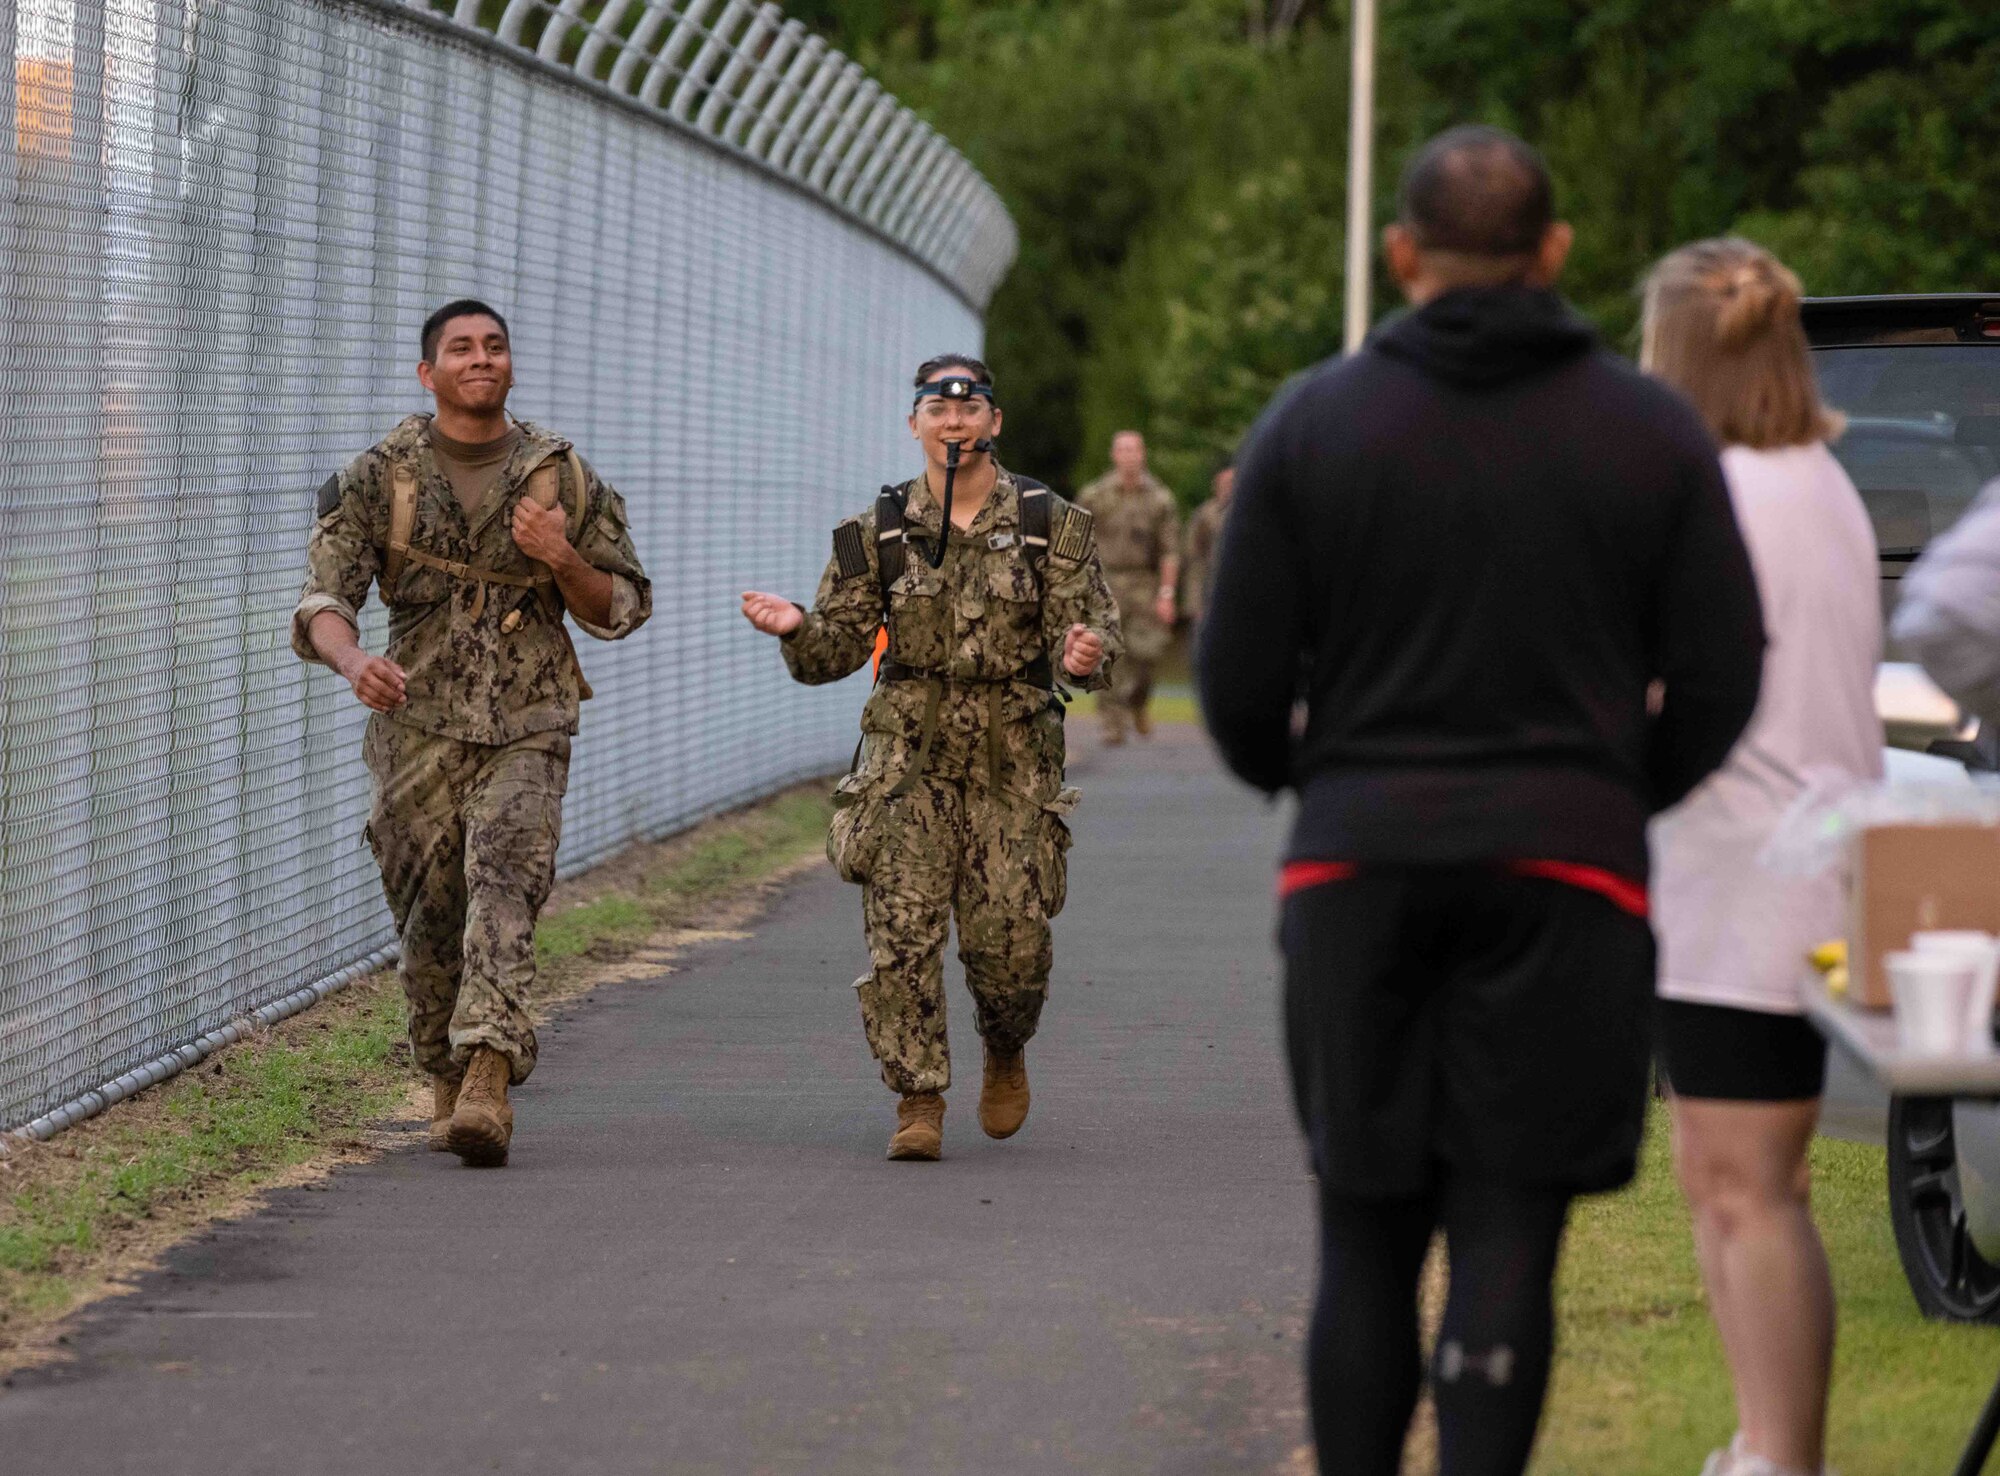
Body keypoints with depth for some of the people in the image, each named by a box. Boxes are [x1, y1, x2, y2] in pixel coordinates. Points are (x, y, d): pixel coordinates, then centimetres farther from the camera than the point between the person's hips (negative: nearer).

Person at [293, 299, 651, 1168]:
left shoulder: (561, 476, 6)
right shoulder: (379, 477, 3)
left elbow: (623, 608, 12)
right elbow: (322, 599, -5)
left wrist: (562, 560, -9)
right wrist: (352, 659, -28)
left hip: (526, 729, -1)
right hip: (417, 728, 1)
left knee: (504, 885, -21)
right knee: (429, 917, 5)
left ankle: (487, 1080, -32)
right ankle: (448, 1083, 26)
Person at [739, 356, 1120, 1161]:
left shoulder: (1051, 526, 2)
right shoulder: (880, 532, 5)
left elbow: (1087, 627, -3)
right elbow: (838, 648, 6)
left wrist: (1084, 654, -27)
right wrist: (796, 628, -16)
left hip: (1014, 762, -1)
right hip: (908, 757, 1)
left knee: (1011, 939, -2)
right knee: (902, 930, -10)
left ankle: (1006, 1055, 30)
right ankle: (918, 1102, -2)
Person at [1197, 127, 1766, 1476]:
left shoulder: (1311, 426, 1)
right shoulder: (1654, 434, 2)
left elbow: (1240, 683, 0)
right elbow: (1720, 682, 2)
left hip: (1360, 868, 1)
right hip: (1567, 876, -1)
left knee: (1365, 1247, 9)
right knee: (1507, 1244, -2)